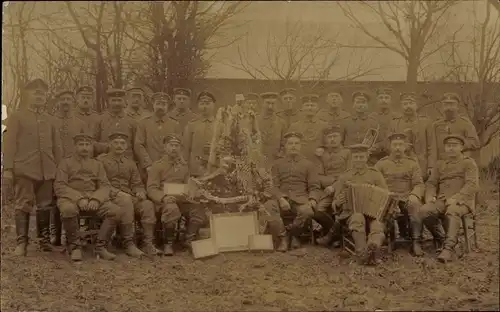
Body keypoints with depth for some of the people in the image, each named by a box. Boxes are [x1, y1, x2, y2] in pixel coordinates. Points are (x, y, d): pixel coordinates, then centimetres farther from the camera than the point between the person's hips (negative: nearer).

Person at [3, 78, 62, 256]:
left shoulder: (50, 120, 17)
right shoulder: (16, 117, 6)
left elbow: (56, 146, 18)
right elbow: (9, 144, -1)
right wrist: (7, 169, -9)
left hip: (47, 171, 4)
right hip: (24, 170, -4)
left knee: (45, 206, 6)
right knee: (23, 206, -4)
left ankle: (44, 240, 15)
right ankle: (21, 243, -1)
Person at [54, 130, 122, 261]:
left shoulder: (97, 164, 19)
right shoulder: (65, 163, 9)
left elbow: (105, 186, 9)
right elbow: (59, 186, -3)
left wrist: (96, 199, -15)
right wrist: (79, 198, -19)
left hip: (94, 198, 3)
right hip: (71, 198, -3)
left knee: (116, 211, -23)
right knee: (68, 209, -40)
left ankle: (101, 246, -11)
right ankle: (74, 246, -19)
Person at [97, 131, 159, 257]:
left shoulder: (130, 164, 23)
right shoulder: (101, 160, 6)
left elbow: (137, 184, 20)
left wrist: (140, 192, -4)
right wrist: (115, 192, -19)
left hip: (130, 196, 5)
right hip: (110, 197, -5)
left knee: (148, 204, -26)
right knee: (125, 200, -38)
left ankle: (149, 243, -26)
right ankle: (129, 244, -35)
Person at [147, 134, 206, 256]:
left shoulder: (183, 166, 20)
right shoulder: (157, 166, 5)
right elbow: (151, 189, -5)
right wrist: (164, 197, -26)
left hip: (182, 200, 5)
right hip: (164, 201, -5)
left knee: (199, 209, -22)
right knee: (172, 209, -39)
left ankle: (189, 240, -4)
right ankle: (168, 244, -19)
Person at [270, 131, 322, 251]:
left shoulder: (308, 164, 15)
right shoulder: (277, 164, 16)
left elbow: (314, 187, 9)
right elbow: (274, 186, 5)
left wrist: (313, 200, -15)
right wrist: (281, 199, -17)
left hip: (301, 199, 0)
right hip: (282, 198, 1)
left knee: (308, 211, -37)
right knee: (267, 209, -33)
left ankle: (289, 232, -6)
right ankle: (287, 236, -5)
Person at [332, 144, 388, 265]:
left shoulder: (375, 175, 17)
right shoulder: (344, 177, 18)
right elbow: (336, 203, 20)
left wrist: (382, 206, -11)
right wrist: (338, 202, -6)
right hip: (351, 212, 0)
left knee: (377, 227, -35)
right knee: (358, 217, -38)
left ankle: (372, 248, -66)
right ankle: (362, 253, -55)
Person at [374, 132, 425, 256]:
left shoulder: (413, 164, 14)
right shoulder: (381, 164, 13)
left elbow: (419, 184, 4)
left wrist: (414, 195, -19)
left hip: (408, 199, 1)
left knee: (414, 203, -34)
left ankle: (416, 242, -29)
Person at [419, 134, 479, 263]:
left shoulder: (469, 163, 8)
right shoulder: (439, 164, 23)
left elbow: (472, 185, -6)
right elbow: (431, 183, 17)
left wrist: (455, 198, -21)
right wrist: (430, 196, -7)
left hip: (462, 201, -4)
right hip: (442, 200, 4)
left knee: (452, 212, -40)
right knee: (424, 211, -28)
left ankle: (448, 249, -50)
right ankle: (440, 239, -9)